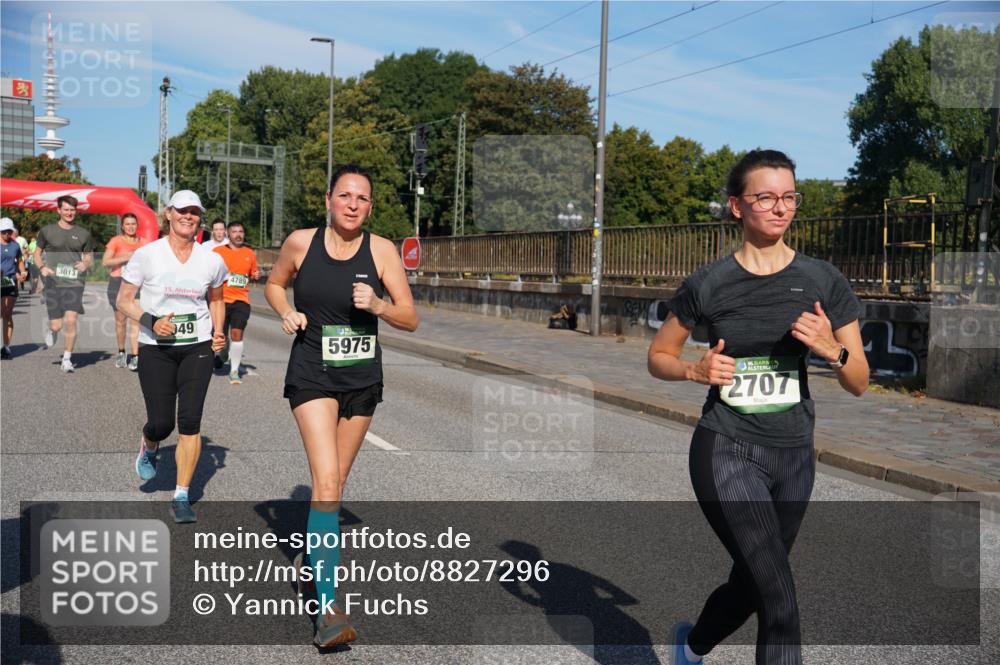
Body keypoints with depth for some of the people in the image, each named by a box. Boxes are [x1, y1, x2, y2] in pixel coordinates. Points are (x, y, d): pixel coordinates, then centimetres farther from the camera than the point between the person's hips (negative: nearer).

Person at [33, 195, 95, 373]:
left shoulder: (83, 234, 6)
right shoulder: (47, 231, 4)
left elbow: (90, 258, 14)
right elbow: (37, 253, 12)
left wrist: (85, 265, -9)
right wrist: (42, 267, -8)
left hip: (74, 283, 0)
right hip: (53, 284, 0)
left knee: (71, 320, -12)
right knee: (56, 325, -1)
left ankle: (67, 359, 3)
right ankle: (51, 331, 38)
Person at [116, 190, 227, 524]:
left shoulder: (212, 260, 3)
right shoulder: (146, 255, -6)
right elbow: (124, 300, -1)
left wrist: (218, 332, 4)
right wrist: (151, 322, -17)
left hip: (198, 348, 2)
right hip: (155, 349, -1)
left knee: (190, 422, -6)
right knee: (161, 424, -1)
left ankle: (181, 497, 5)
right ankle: (148, 446, 38)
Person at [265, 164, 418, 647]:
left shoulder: (381, 250, -5)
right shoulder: (301, 243, -5)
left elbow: (410, 320, -3)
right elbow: (274, 284, 14)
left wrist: (377, 304, -22)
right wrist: (286, 312, -5)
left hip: (362, 378, 2)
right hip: (312, 374, -2)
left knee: (334, 482, 15)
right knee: (326, 481, -17)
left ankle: (311, 557, 42)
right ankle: (327, 606, -18)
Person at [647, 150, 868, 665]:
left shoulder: (823, 281, -1)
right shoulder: (707, 284, -7)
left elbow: (859, 384, 2)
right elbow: (658, 357, 6)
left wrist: (831, 349, -19)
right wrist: (694, 369, -15)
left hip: (794, 456, 4)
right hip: (727, 452, -4)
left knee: (749, 586, 18)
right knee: (780, 598, -15)